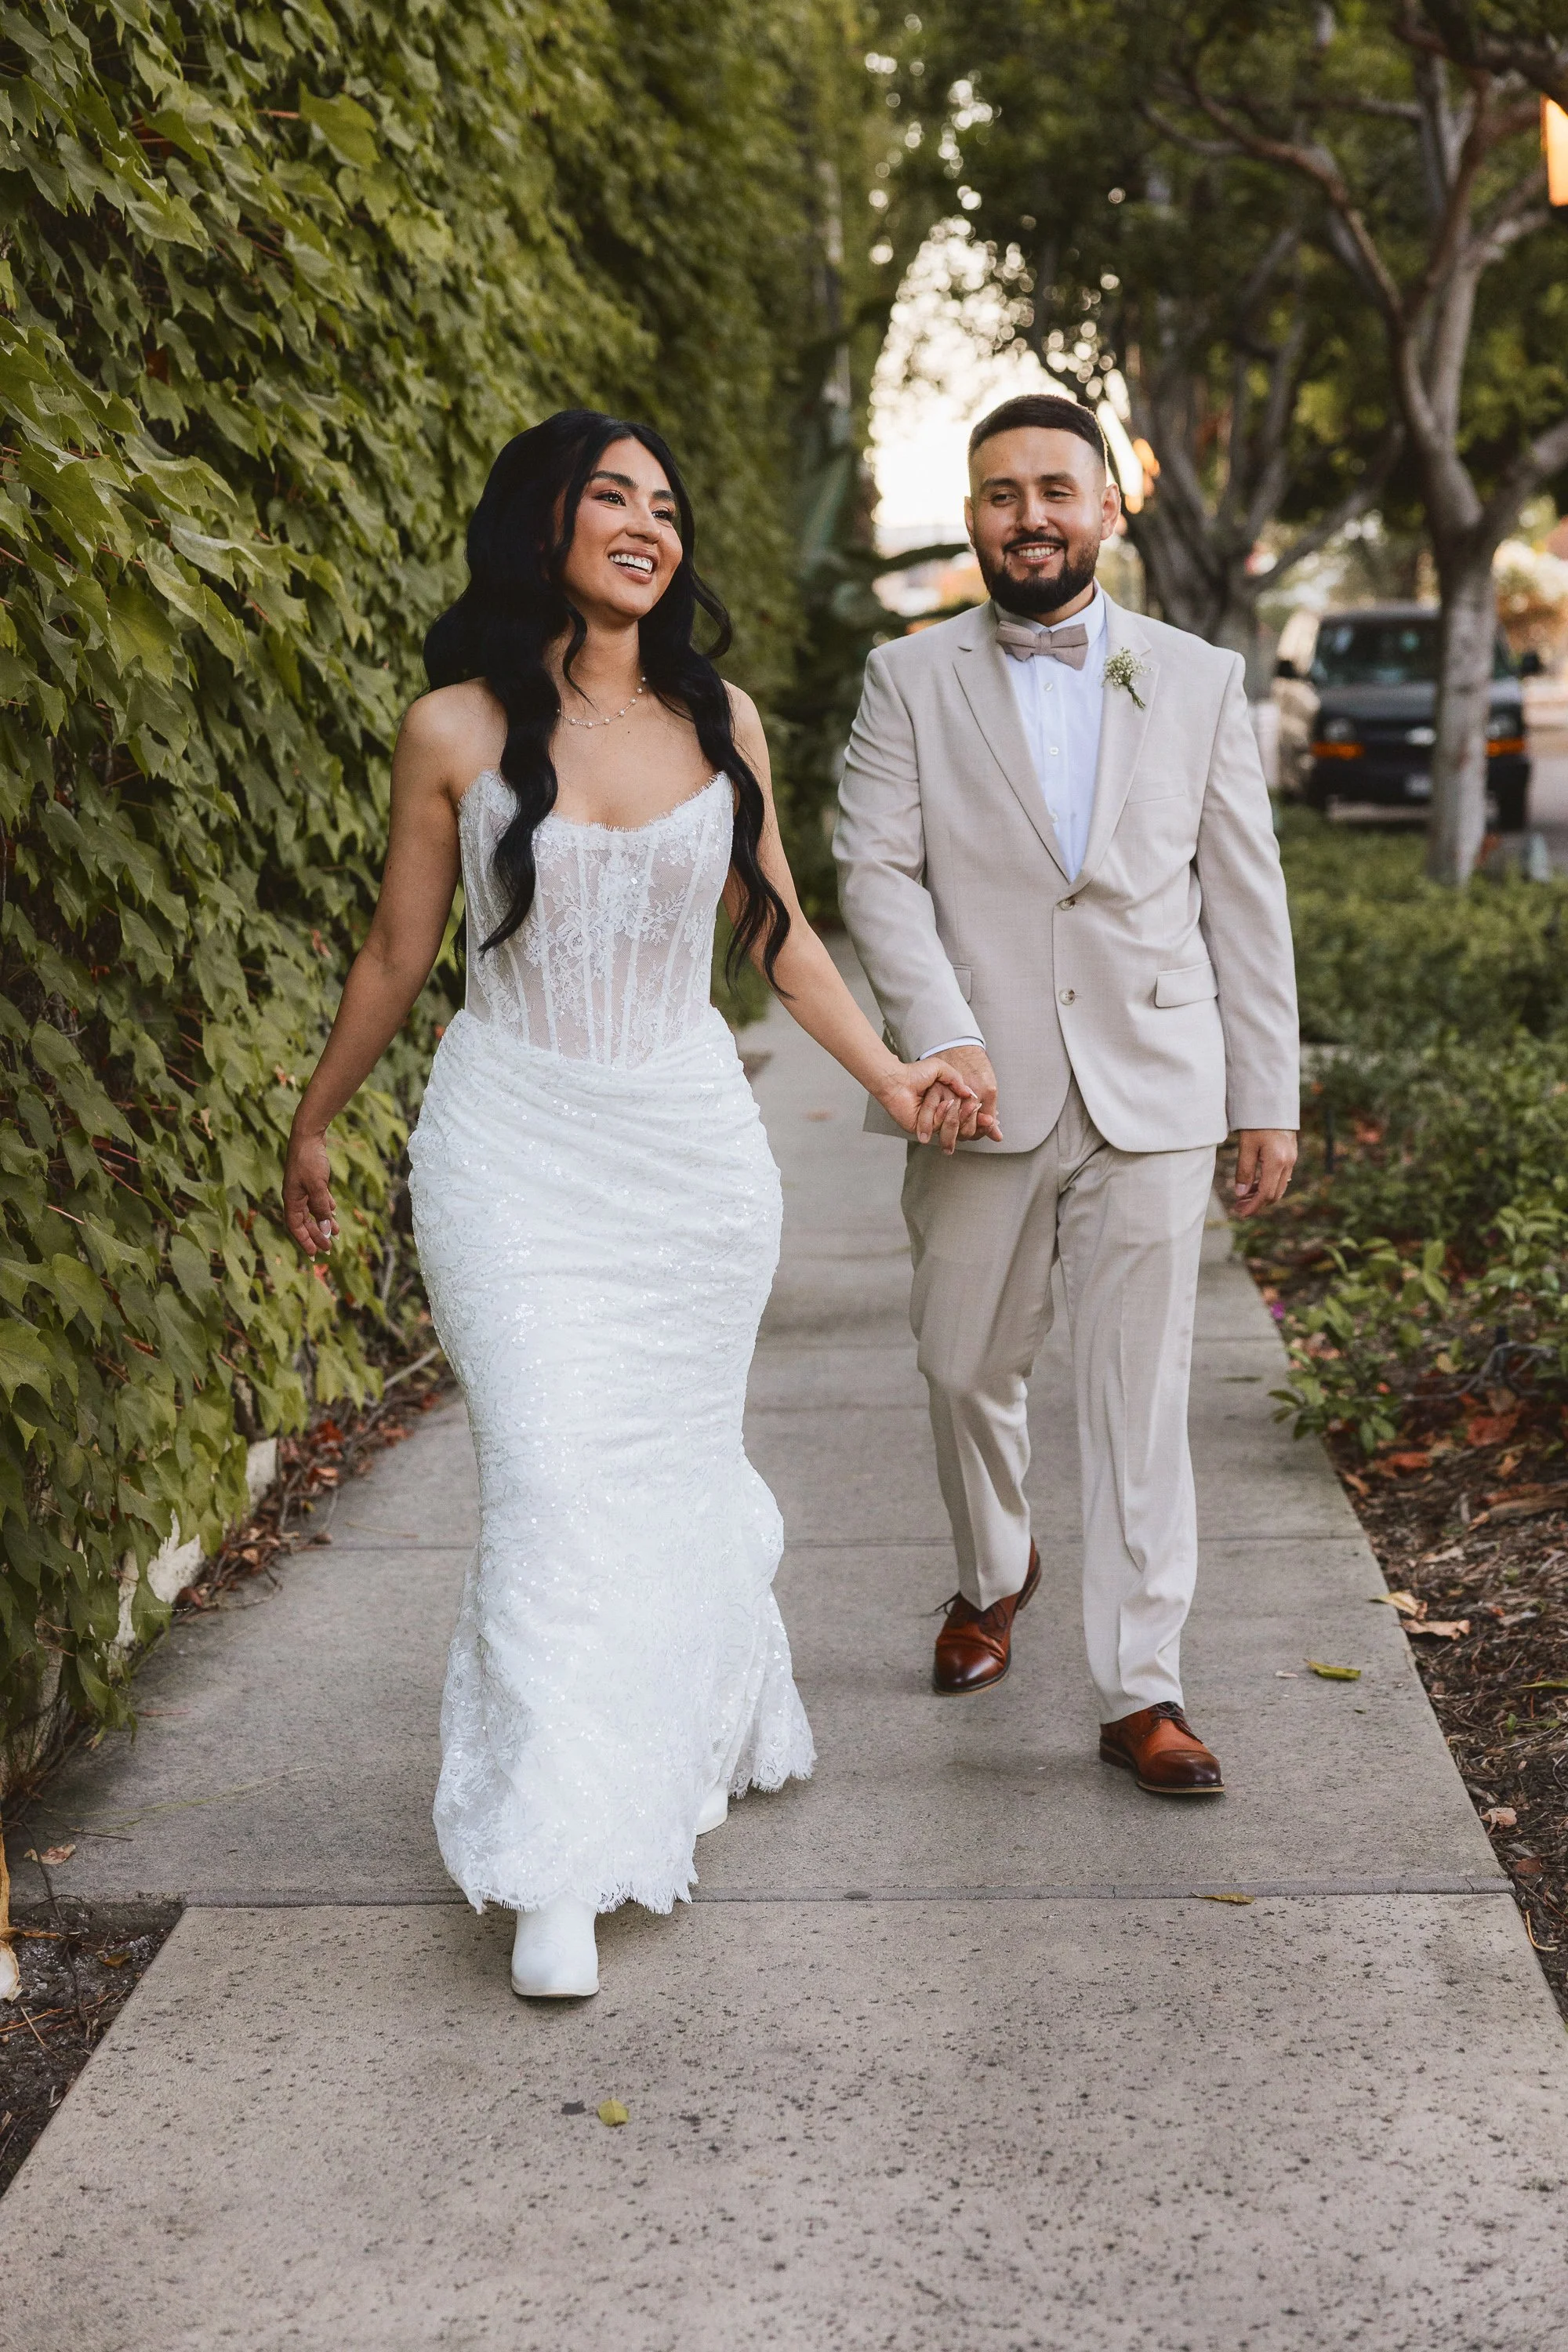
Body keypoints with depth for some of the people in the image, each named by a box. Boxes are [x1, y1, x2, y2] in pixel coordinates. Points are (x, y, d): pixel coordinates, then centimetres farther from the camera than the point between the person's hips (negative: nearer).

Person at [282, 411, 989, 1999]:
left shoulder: (719, 721, 4)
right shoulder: (456, 732, -4)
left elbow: (777, 932, 12)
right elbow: (398, 950, 6)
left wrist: (888, 1074, 4)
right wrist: (312, 1126, 12)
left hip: (690, 1142, 3)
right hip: (516, 1150, -3)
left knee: (676, 1465, 11)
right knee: (553, 1479, -11)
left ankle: (710, 1722, 40)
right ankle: (559, 1869, -5)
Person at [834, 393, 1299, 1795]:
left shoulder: (1199, 680, 8)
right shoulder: (911, 681, 5)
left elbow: (1245, 896, 7)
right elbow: (877, 871, -5)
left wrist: (1270, 1097, 5)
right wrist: (941, 1035, -20)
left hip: (1150, 1097, 0)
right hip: (982, 1098, 1)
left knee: (1140, 1398, -1)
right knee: (970, 1370, 13)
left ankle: (1141, 1693, 6)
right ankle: (994, 1575, 41)